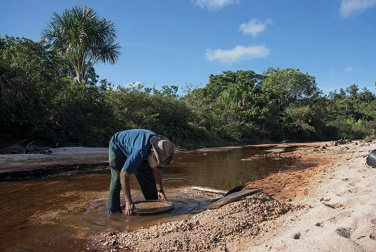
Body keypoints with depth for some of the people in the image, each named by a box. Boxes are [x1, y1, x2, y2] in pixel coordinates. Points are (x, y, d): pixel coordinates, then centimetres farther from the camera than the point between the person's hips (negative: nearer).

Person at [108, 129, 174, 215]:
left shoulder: (162, 151, -24)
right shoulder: (140, 152, -46)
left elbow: (157, 170, -7)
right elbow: (124, 175, -43)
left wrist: (160, 190, -11)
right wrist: (128, 203, -42)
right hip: (118, 146, -6)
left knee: (149, 179, 2)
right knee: (117, 178, -19)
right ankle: (114, 211, -7)